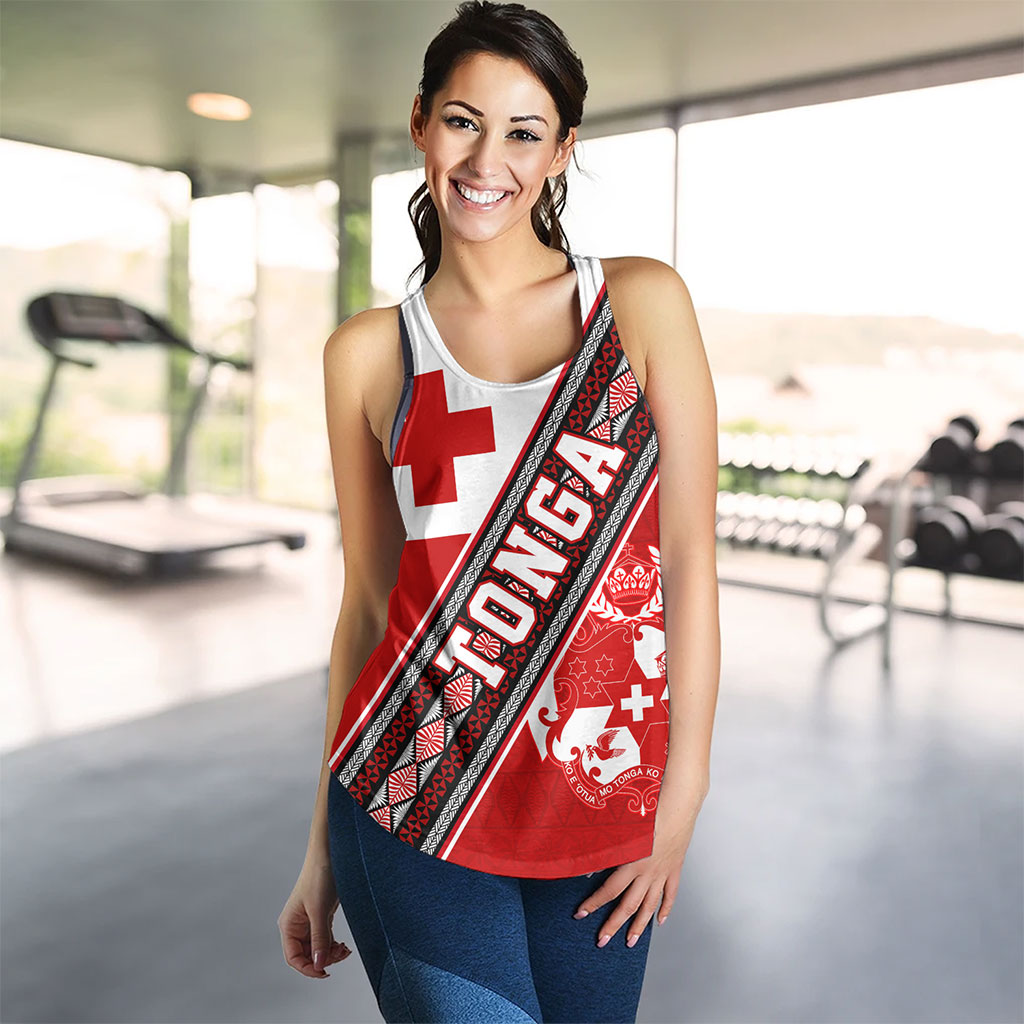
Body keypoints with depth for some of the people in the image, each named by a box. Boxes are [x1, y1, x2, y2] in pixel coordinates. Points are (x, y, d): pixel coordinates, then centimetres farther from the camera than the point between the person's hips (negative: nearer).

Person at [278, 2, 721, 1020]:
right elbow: (369, 598, 5)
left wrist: (681, 797, -4)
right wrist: (325, 844, 9)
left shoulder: (643, 302, 0)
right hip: (417, 798, 0)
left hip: (602, 804, 1)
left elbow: (687, 557, -2)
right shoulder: (367, 353, 1)